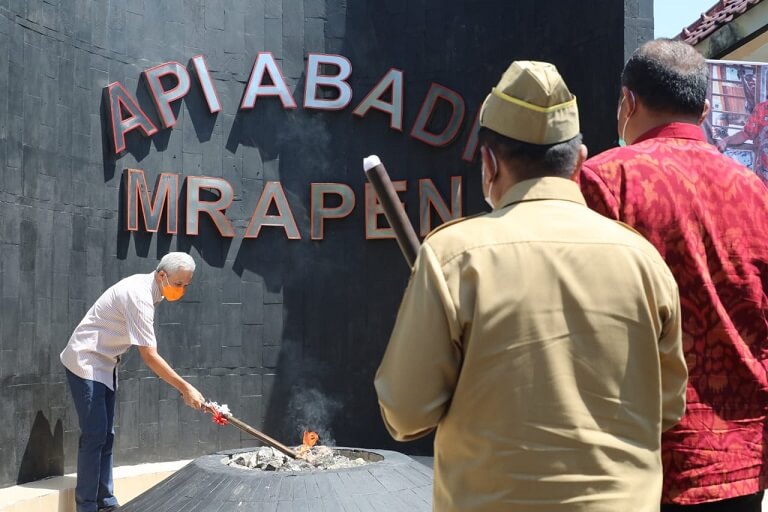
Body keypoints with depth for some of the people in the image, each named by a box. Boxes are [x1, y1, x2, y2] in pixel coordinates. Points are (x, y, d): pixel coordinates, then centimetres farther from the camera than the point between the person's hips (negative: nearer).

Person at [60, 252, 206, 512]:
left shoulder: (145, 287, 2)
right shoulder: (139, 296, -27)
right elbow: (149, 356, -30)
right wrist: (185, 388, -29)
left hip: (104, 364, 9)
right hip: (86, 362, -9)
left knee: (105, 435, 9)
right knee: (94, 435, -11)